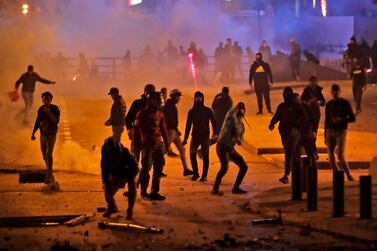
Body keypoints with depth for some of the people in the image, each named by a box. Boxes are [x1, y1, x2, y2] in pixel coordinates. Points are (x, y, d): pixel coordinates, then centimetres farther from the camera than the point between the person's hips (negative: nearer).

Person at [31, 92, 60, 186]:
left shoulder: (54, 109, -9)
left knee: (49, 154, -16)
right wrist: (33, 133, 15)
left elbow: (56, 121, -20)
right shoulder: (41, 109, 6)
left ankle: (49, 175, -19)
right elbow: (37, 122, 15)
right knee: (45, 155, 11)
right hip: (43, 134, 6)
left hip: (51, 134, -6)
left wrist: (49, 113, -29)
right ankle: (50, 175, 24)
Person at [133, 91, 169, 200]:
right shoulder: (143, 113, -2)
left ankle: (154, 191, 9)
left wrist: (167, 142, 16)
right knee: (146, 166, -10)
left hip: (158, 143, 6)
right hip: (147, 143, -6)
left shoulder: (160, 114, 14)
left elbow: (163, 129, 19)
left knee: (159, 167, 4)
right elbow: (137, 129, -3)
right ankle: (143, 190, 2)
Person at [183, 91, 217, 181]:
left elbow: (213, 122, -1)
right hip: (195, 136, 2)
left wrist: (215, 133, -18)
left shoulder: (207, 110, 2)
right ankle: (195, 173, 7)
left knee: (205, 156, -3)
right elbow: (188, 125, 11)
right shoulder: (191, 111, 8)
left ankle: (204, 175, 4)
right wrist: (185, 138, 9)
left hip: (205, 136, -2)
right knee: (192, 154, -8)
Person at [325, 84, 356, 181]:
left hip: (341, 131, -4)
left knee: (340, 156, -14)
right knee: (331, 156, -1)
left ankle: (349, 175, -1)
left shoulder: (345, 103, 0)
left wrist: (341, 119, -17)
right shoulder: (329, 104, 12)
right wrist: (325, 136, 17)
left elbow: (352, 118, -1)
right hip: (330, 131, 4)